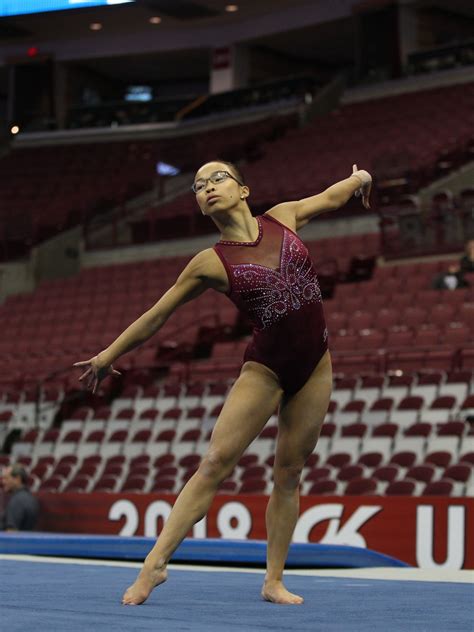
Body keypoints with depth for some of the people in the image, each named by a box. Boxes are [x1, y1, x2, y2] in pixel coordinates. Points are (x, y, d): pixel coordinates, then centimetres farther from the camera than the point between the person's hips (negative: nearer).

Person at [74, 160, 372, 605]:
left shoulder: (283, 217, 0)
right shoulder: (212, 262, -7)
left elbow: (330, 198, 20)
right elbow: (156, 315, 1)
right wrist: (108, 356, 7)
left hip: (313, 366, 3)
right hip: (265, 367, -3)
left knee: (289, 473, 6)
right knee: (215, 463, -12)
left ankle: (274, 580, 12)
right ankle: (155, 563, -10)